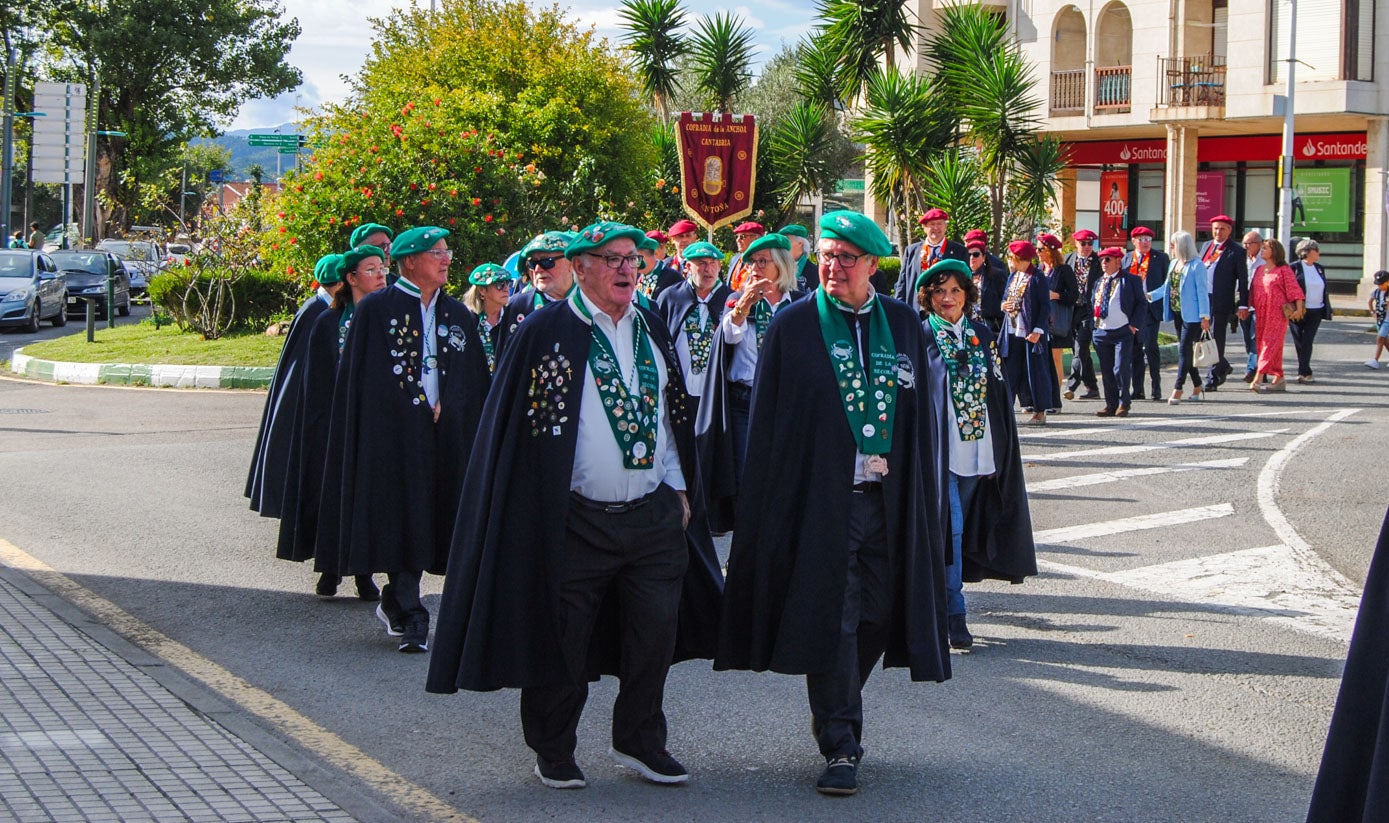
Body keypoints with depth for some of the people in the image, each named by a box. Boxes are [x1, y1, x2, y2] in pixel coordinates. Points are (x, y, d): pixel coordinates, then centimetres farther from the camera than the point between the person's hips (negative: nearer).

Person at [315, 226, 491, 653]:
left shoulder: (458, 314, 13)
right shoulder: (375, 309, -1)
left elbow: (476, 381, 16)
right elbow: (355, 378, -3)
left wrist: (448, 407, 4)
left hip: (444, 437, 5)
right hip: (391, 436, -5)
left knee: (425, 519, 7)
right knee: (401, 518, -6)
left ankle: (394, 601, 25)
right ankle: (410, 617, -2)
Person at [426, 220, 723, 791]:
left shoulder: (651, 329, 12)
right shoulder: (548, 331, -5)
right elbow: (518, 424, -6)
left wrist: (678, 487, 14)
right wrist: (543, 508, -10)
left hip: (654, 514, 5)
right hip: (575, 520, -5)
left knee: (657, 631, 6)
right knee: (564, 637, 2)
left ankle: (639, 741, 23)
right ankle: (554, 753, 18)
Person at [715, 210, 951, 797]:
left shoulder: (904, 324, 8)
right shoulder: (794, 326, 0)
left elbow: (924, 408, 11)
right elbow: (769, 419, 0)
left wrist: (919, 490, 4)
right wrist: (774, 500, -5)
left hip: (889, 499, 3)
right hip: (822, 499, -3)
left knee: (876, 613, 9)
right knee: (832, 616, -5)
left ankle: (836, 715, 31)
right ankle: (841, 746, 0)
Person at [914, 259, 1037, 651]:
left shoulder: (982, 336, 12)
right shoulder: (920, 338, -2)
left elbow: (999, 391, 14)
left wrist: (999, 453, 10)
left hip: (977, 452, 5)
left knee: (961, 530, 11)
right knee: (948, 528, -12)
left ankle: (941, 603, 24)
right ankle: (953, 615, -10)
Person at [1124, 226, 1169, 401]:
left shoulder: (1160, 258, 5)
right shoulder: (1126, 259, 14)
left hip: (1150, 308, -4)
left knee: (1150, 346, -10)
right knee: (1135, 348, 6)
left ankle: (1156, 388, -3)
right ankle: (1138, 390, 10)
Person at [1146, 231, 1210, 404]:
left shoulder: (1196, 265, -11)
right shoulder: (1173, 264, 11)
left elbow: (1202, 291, -13)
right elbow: (1167, 286, 17)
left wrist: (1205, 317, -15)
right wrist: (1150, 295, 4)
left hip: (1192, 315, -8)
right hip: (1177, 312, 8)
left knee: (1184, 350, -9)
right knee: (1185, 351, 12)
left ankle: (1177, 390, -10)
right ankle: (1197, 387, 23)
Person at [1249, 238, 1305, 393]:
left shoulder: (1283, 270, -5)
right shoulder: (1259, 270, 15)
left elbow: (1294, 289, -10)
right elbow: (1253, 291, 20)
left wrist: (1299, 308, -18)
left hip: (1277, 313, -7)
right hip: (1261, 313, 7)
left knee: (1270, 344, -11)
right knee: (1262, 344, 8)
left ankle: (1258, 379, -21)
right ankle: (1279, 379, 16)